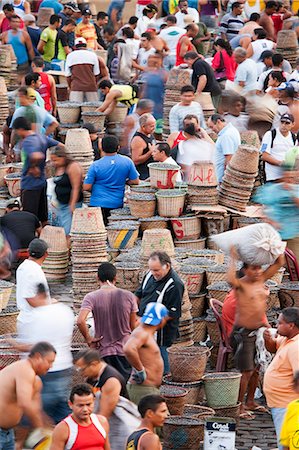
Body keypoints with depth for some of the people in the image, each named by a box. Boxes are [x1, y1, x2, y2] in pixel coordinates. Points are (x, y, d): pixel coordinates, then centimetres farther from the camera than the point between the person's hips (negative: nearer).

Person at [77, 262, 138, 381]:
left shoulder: (91, 297, -10)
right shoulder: (128, 296, -4)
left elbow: (80, 321, -24)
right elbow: (133, 326, 2)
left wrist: (88, 339, -10)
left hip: (103, 351, -1)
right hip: (124, 349, 1)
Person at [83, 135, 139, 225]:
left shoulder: (95, 165, -9)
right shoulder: (127, 162, -3)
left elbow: (86, 187, -7)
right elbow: (135, 181, 5)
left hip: (98, 203, -3)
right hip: (118, 204, 3)